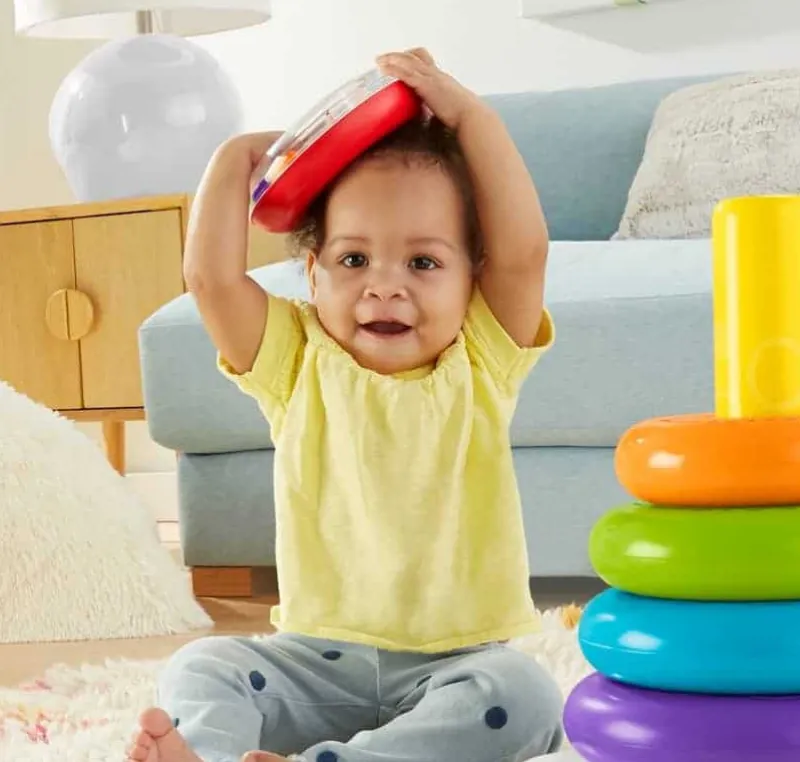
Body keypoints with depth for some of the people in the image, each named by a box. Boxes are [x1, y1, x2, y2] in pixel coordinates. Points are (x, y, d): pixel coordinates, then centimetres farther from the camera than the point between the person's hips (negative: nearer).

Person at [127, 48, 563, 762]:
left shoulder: (482, 364, 2)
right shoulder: (300, 362, 4)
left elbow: (523, 253, -12)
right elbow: (211, 277, -8)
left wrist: (469, 114, -8)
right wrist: (236, 159, 0)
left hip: (463, 658, -1)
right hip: (318, 659, 2)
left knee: (523, 699, -31)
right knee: (200, 669, -19)